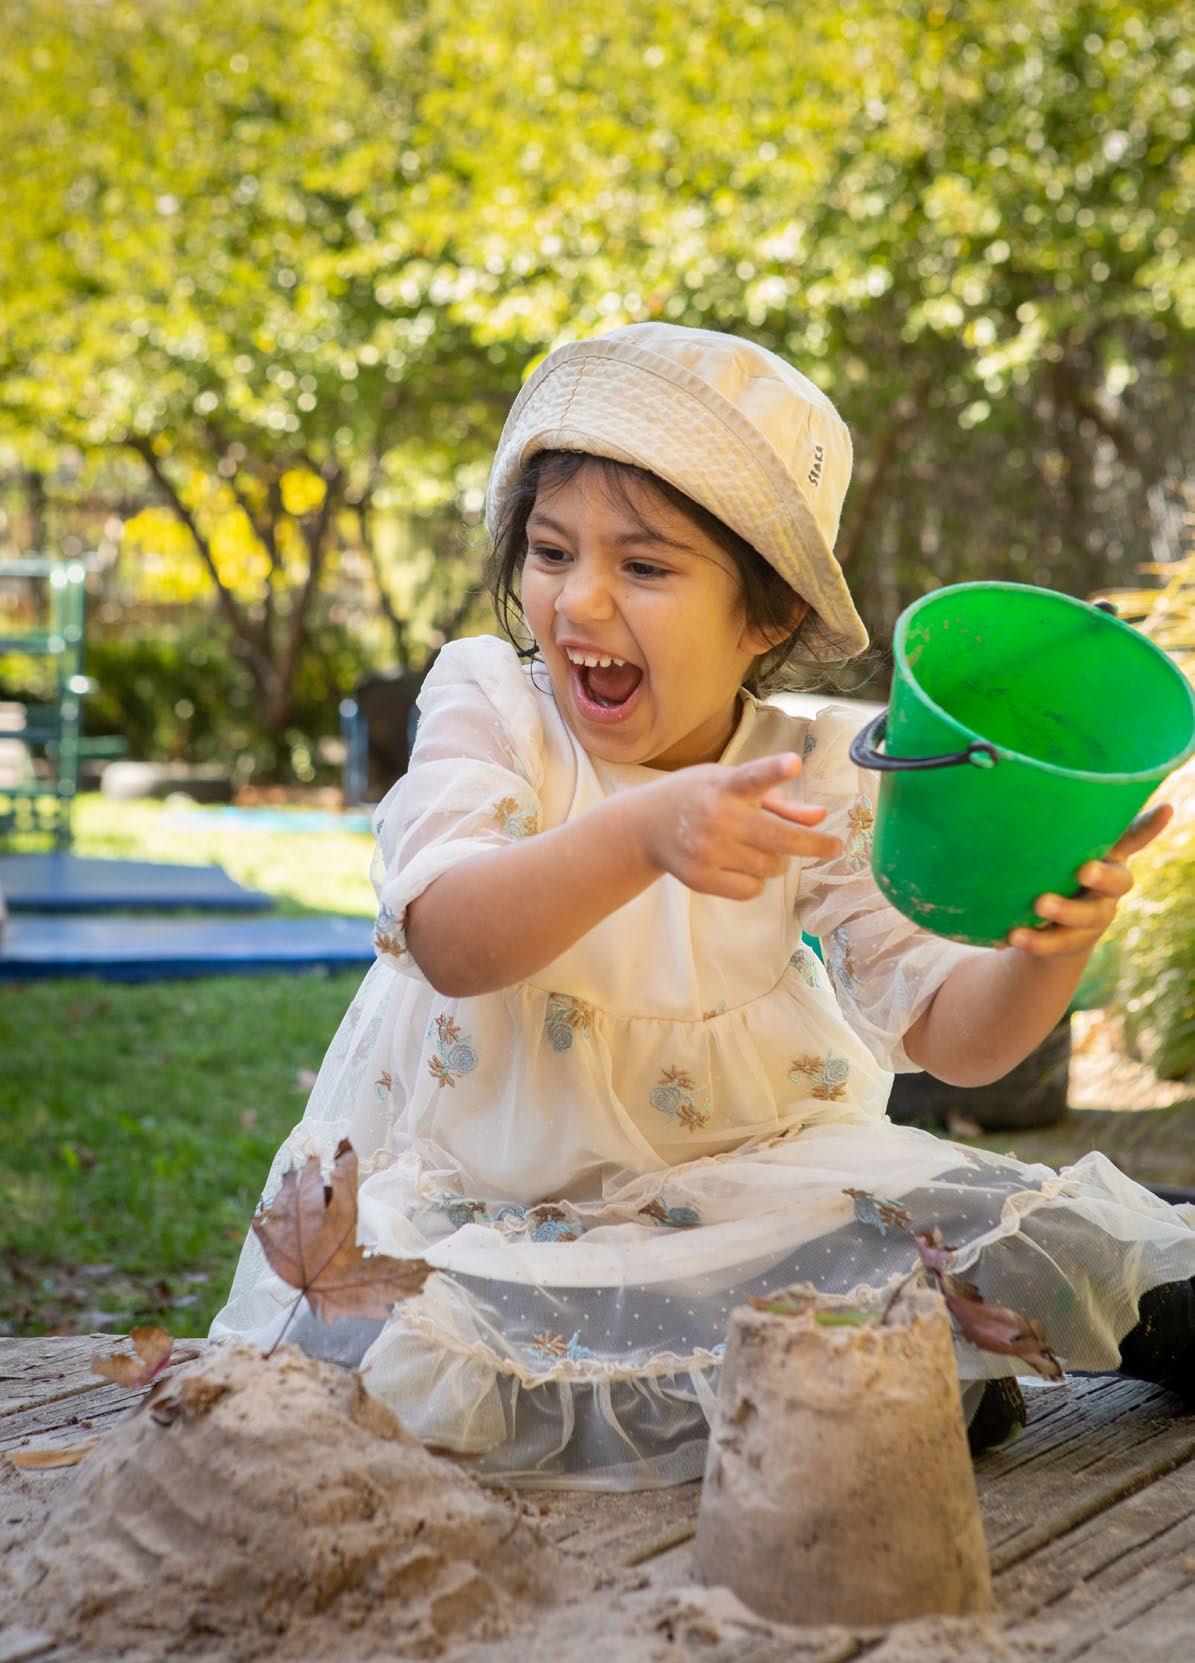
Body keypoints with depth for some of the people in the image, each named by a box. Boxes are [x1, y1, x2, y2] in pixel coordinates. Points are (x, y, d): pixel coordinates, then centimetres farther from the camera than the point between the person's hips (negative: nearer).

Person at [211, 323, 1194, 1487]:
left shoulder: (820, 775, -6)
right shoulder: (488, 706, -10)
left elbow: (953, 1033, -7)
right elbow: (448, 943, -28)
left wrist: (1045, 955, -31)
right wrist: (641, 836, -46)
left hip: (745, 1164, 0)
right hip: (486, 1190, 0)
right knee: (375, 1355, -31)